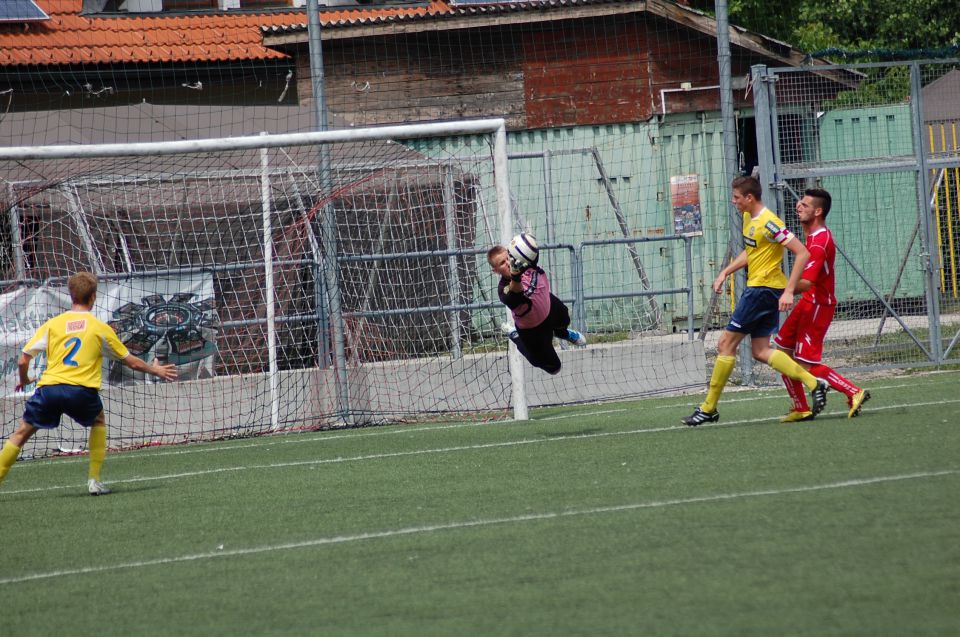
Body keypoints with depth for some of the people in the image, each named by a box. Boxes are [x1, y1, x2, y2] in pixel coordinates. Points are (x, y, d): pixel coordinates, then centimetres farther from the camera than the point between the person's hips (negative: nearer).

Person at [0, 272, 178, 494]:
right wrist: (155, 370, 39)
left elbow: (23, 361, 7)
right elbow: (132, 362, 20)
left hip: (49, 388, 0)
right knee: (99, 421, 30)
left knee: (22, 432, 15)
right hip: (82, 390, 0)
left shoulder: (52, 324, 11)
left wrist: (24, 380, 29)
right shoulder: (101, 328, 11)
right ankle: (94, 480, 21)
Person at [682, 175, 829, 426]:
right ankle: (813, 383, 3)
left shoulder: (768, 223, -19)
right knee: (761, 351, 8)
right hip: (758, 289, 10)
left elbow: (802, 253, -23)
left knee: (726, 344, -4)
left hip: (762, 290, -10)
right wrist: (725, 272, 20)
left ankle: (708, 409, 2)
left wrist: (789, 291, -26)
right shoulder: (749, 219, 11)